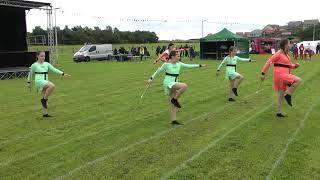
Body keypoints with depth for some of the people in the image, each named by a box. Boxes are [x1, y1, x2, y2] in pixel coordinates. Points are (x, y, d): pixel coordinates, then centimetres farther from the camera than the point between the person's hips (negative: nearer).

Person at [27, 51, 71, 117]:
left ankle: (45, 113, 16)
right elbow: (31, 74, 11)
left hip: (45, 82, 5)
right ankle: (44, 99, -17)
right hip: (39, 81, -5)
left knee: (45, 99, 8)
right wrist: (29, 82, 17)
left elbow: (54, 69, -1)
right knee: (52, 85, -32)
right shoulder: (34, 65, -1)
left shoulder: (47, 64, 7)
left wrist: (63, 74, -14)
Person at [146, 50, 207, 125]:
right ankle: (174, 99, -12)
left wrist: (200, 65, 10)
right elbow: (158, 71, -2)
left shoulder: (179, 64, 5)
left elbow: (189, 66, 10)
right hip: (168, 83, -7)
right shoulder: (166, 64, -11)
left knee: (174, 104, 7)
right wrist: (151, 78, -5)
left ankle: (173, 120, 14)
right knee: (184, 86, -28)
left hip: (174, 84, 7)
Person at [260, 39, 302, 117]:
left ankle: (279, 112, 18)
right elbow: (268, 63, -13)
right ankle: (288, 95, -8)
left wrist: (295, 65, 0)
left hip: (284, 76, 9)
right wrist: (263, 73, -17)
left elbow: (290, 65, 23)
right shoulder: (278, 54, -11)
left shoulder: (286, 54, 17)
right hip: (280, 75, -9)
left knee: (281, 95, 11)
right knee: (298, 80, -18)